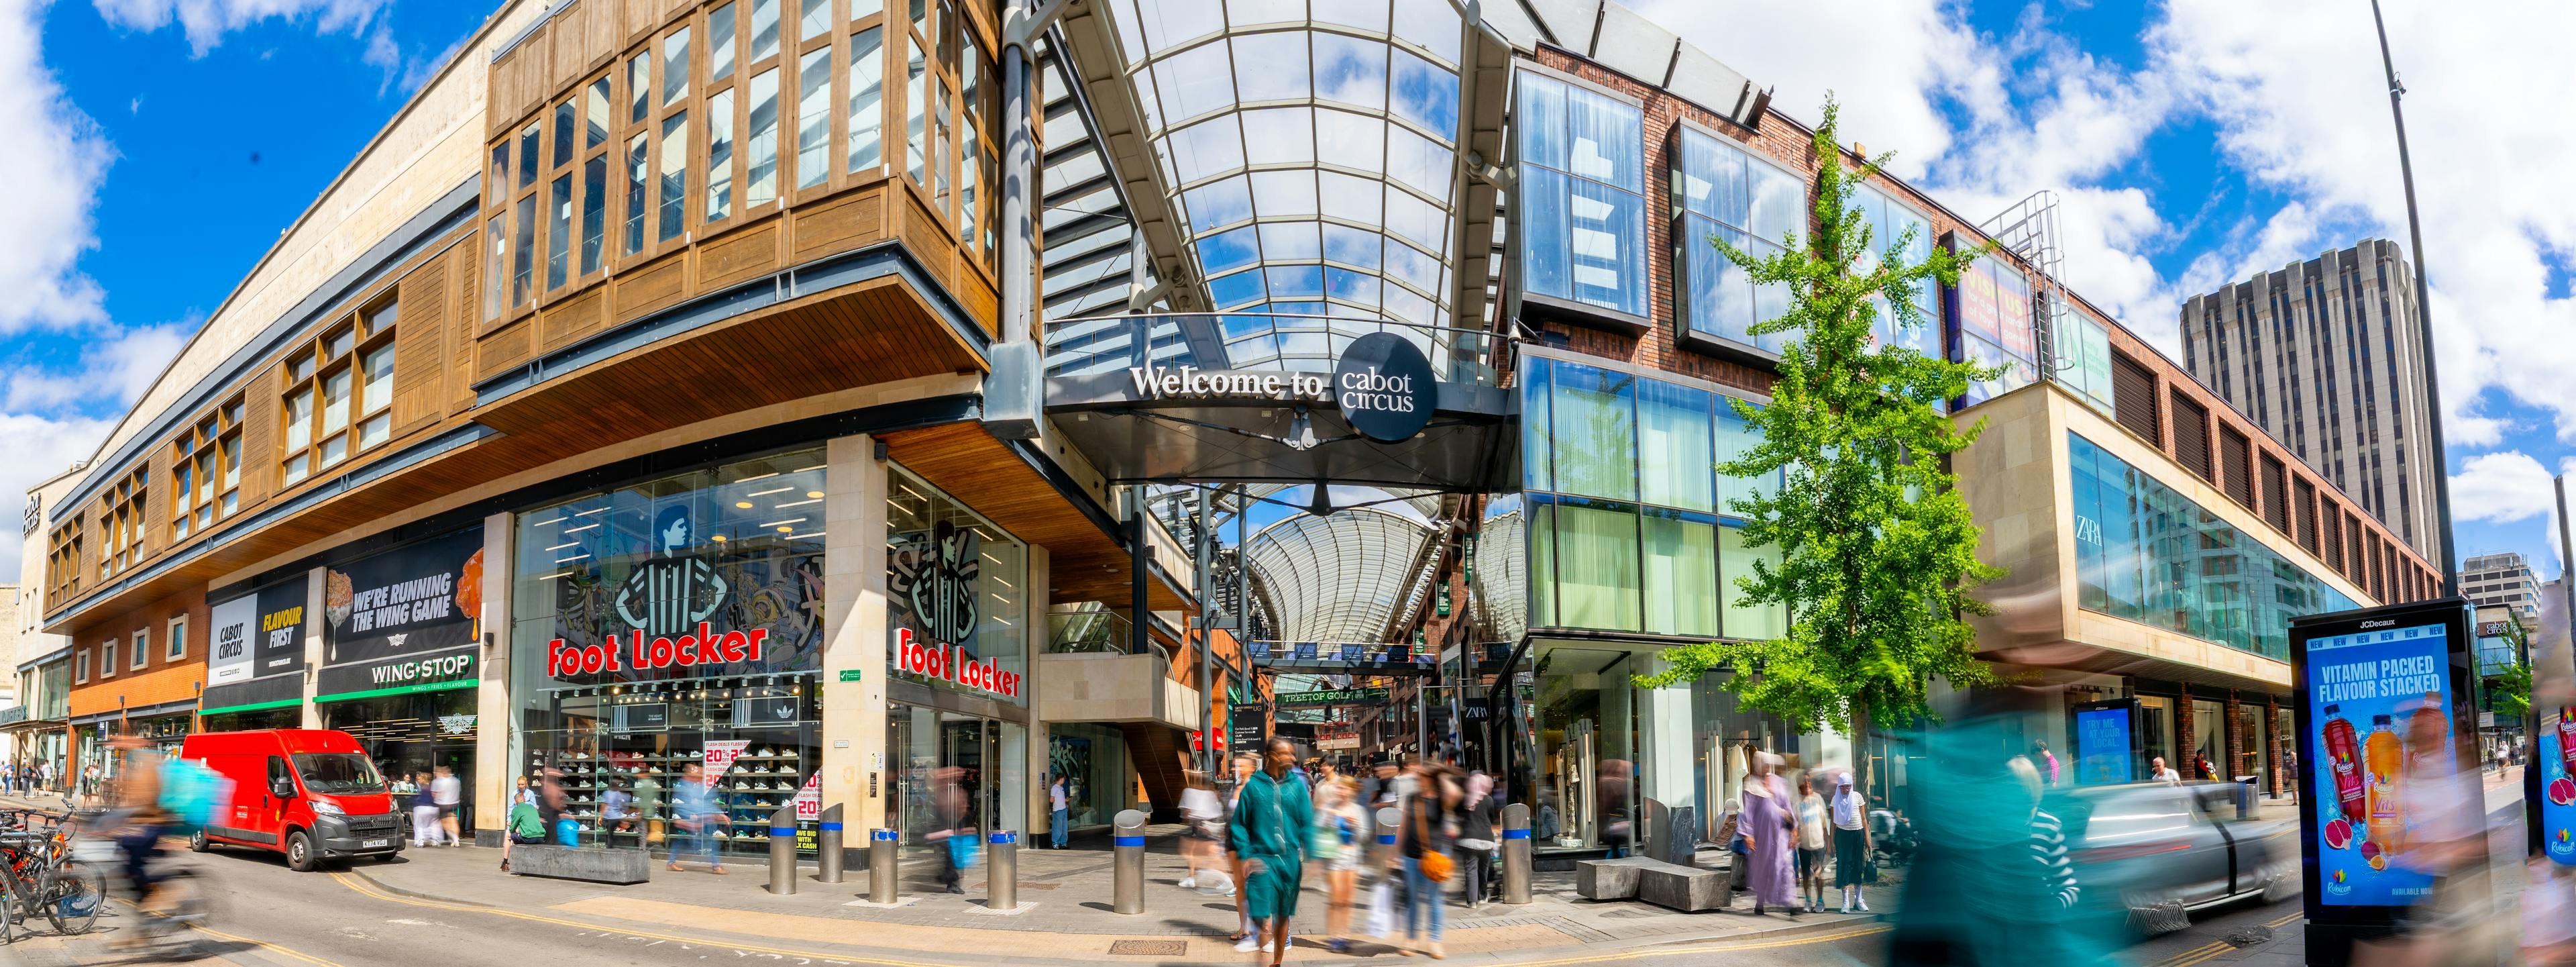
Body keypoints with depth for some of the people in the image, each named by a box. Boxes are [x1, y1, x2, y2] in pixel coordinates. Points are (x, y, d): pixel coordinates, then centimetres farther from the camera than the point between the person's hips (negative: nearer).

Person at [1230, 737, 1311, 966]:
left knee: (1283, 916, 13)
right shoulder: (1253, 786, -2)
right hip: (1262, 859, -3)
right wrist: (1245, 855, -7)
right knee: (1262, 916, -12)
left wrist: (1309, 856, -6)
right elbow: (1240, 824, 1)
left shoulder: (1297, 785, 4)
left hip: (1290, 860, 3)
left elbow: (1307, 824, 3)